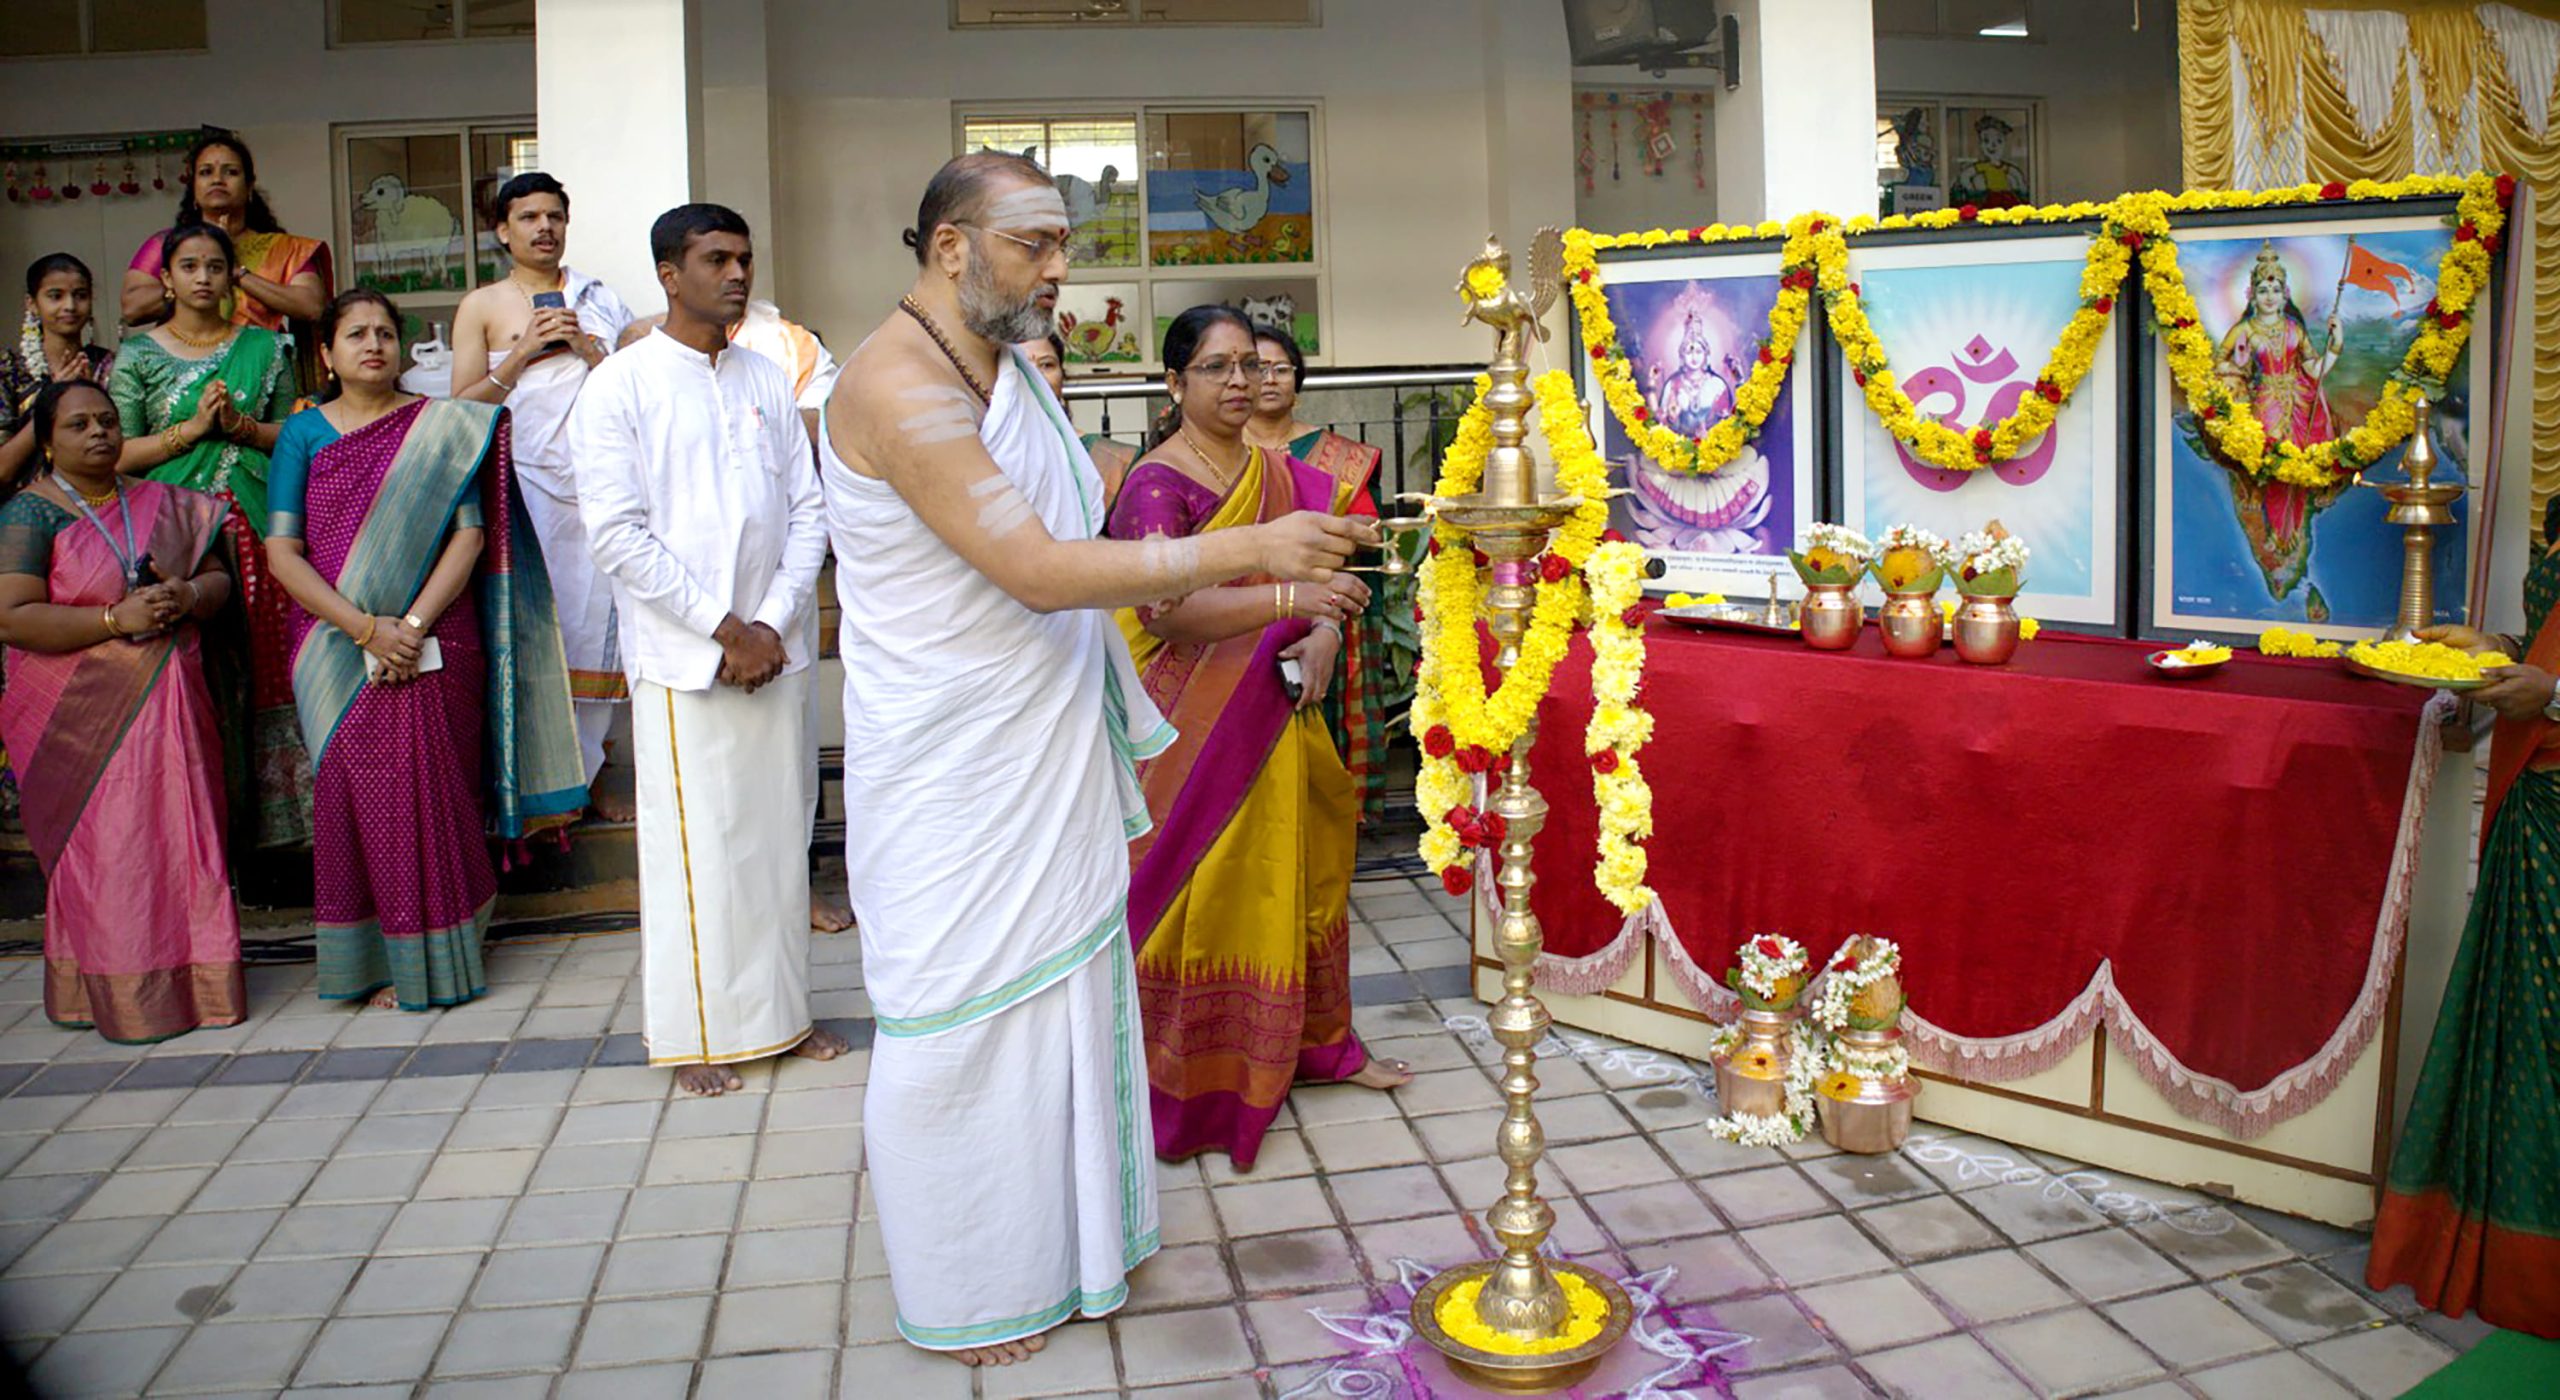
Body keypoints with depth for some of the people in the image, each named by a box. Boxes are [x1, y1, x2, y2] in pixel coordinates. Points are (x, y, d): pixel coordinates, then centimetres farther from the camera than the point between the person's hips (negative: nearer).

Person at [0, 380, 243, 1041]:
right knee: (101, 849, -2)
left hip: (170, 709, 4)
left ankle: (190, 979, 15)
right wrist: (117, 620, -19)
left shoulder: (165, 506, 12)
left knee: (180, 836, 5)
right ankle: (122, 997, 8)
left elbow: (218, 578, 15)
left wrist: (188, 596, -8)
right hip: (80, 719, -4)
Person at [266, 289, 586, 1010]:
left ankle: (435, 960, 10)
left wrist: (412, 625, -13)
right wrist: (365, 628, -12)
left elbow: (469, 537, -2)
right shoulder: (303, 433, 7)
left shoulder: (441, 427, 6)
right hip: (336, 649, 1)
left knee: (431, 794, -1)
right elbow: (282, 553, 0)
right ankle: (374, 962, 11)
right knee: (357, 794, 1)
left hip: (434, 645, -1)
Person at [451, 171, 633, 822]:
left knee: (594, 615, 1)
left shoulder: (600, 299, 15)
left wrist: (584, 346, -6)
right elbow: (464, 403, 2)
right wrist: (525, 351, -8)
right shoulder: (481, 307, 9)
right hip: (522, 481, -2)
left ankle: (588, 769, 10)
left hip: (595, 479, 2)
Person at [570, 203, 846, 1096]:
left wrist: (774, 623, -5)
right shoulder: (620, 387, -3)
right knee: (696, 846, 1)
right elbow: (618, 535, -10)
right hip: (683, 657, -4)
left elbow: (808, 511, 8)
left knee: (780, 836, 10)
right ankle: (700, 1033, 13)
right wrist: (725, 628, -12)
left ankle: (781, 1012, 23)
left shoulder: (768, 383, 11)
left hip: (775, 650, 5)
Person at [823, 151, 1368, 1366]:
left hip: (1044, 755, 9)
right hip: (952, 775, -9)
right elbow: (1036, 570, -28)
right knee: (966, 1016, 4)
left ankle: (1062, 1242, 33)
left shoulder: (1010, 366, 11)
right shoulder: (897, 385, -20)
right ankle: (968, 1292, 22)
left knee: (1064, 986, 15)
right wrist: (1249, 549, -27)